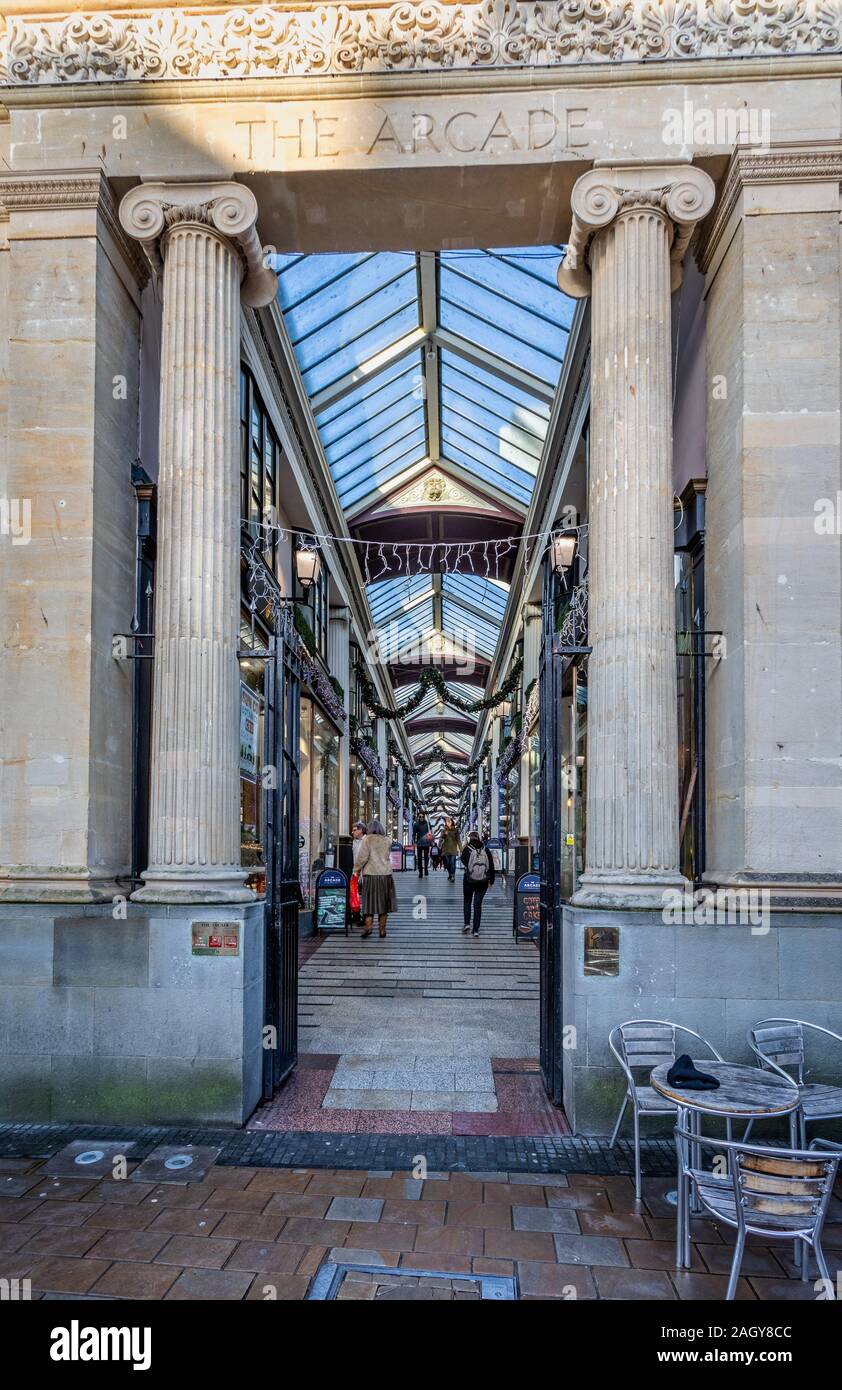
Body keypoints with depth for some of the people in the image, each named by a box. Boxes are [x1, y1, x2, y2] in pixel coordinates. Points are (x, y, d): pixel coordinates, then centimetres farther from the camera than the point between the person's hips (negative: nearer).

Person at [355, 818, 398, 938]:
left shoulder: (366, 839, -5)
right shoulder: (387, 840, 8)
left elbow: (362, 857, -9)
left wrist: (357, 870, 3)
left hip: (370, 874, -3)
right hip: (386, 874, 3)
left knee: (369, 901, 4)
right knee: (383, 902, 9)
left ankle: (368, 926, -9)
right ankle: (382, 929, 10)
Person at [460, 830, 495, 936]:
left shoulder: (467, 849, -9)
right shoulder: (486, 850, -1)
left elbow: (463, 860, 6)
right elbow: (491, 866, 2)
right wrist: (491, 880, 10)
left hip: (469, 881, -2)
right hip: (483, 882, 2)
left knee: (467, 902, 18)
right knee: (478, 904, 7)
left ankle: (467, 923, 5)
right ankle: (476, 930, 5)